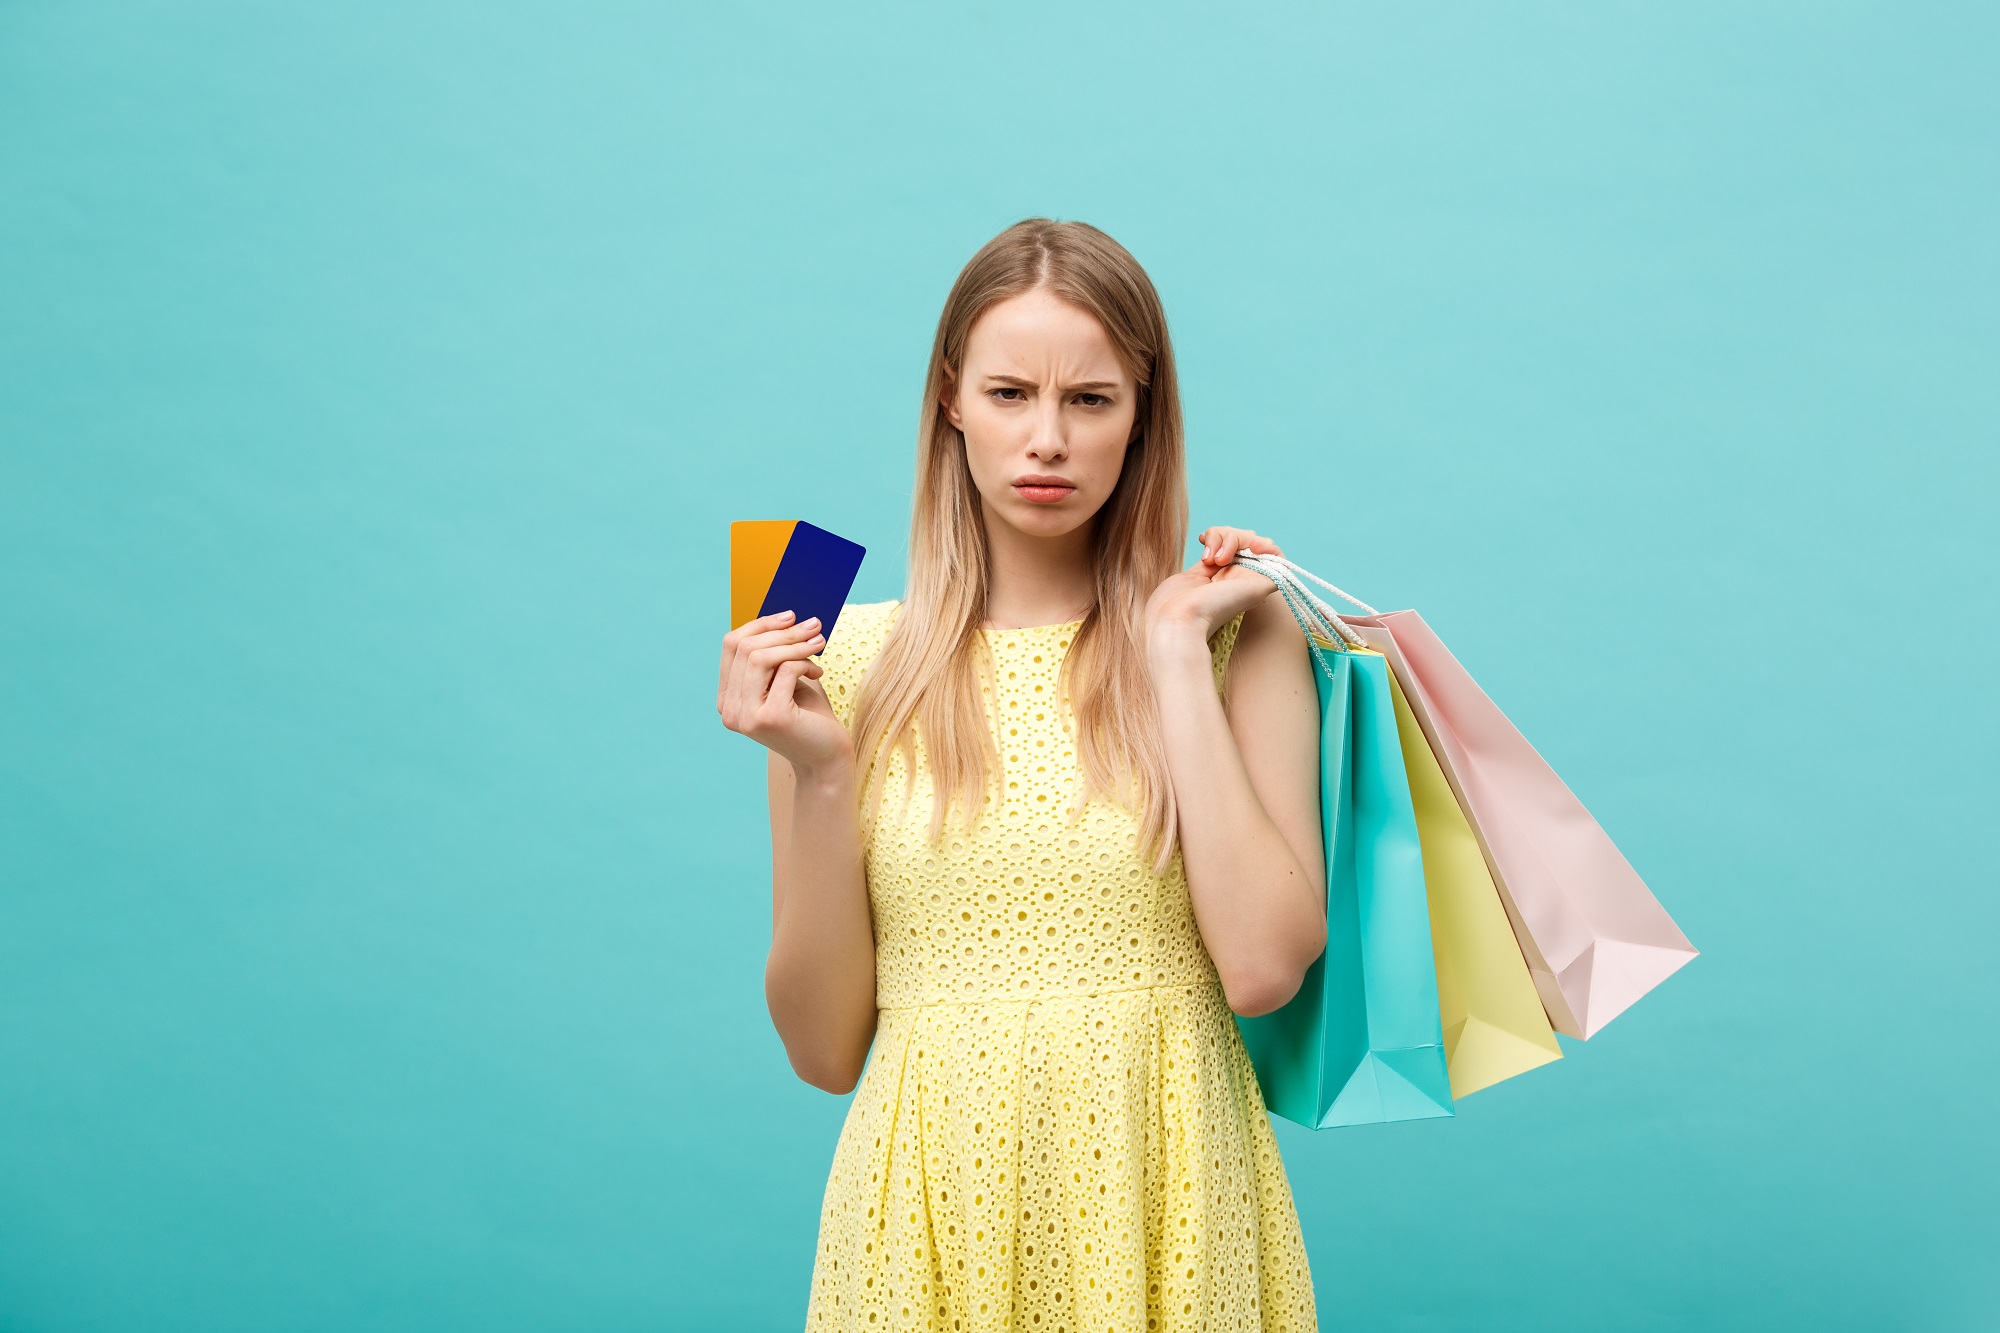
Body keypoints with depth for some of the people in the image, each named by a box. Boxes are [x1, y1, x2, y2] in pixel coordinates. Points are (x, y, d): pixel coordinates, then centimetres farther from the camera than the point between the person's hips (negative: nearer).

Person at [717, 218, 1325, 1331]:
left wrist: (1174, 655, -13)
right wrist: (819, 772, -13)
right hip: (936, 1202, 1)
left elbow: (1262, 968, -16)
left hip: (1165, 1203, 0)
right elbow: (824, 1049, -2)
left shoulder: (1237, 631, -3)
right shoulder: (847, 659, -2)